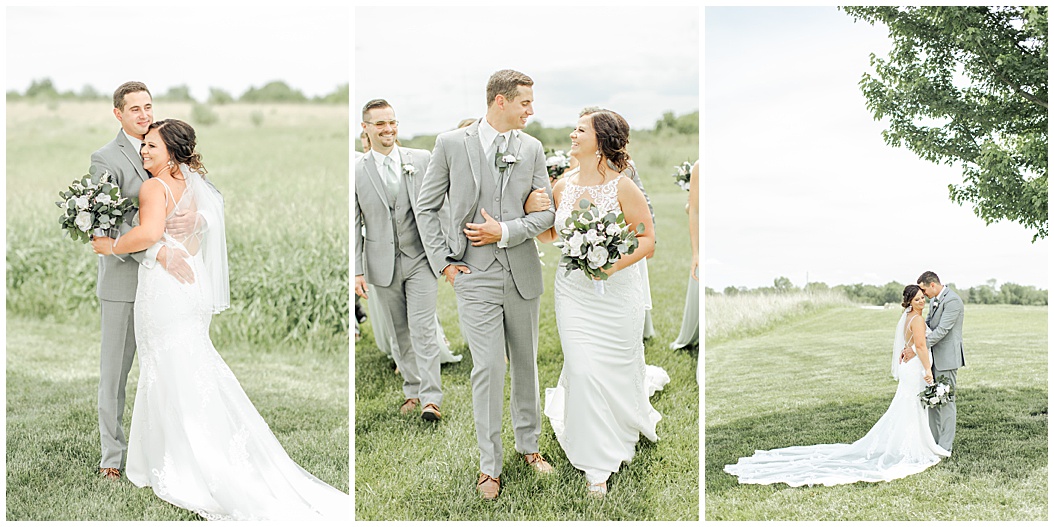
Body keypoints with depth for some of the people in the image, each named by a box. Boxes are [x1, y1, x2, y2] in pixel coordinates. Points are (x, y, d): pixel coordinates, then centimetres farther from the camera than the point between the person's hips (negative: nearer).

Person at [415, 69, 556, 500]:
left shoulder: (532, 148, 5)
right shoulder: (451, 143, -3)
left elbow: (547, 211, 4)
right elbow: (426, 208, 2)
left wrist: (504, 232, -10)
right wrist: (444, 262, -4)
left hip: (523, 273, 3)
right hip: (475, 275, -3)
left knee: (525, 364, 13)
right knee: (487, 368, -6)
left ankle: (529, 444, 30)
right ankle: (489, 466, 5)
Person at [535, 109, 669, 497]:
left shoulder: (622, 187, -12)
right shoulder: (562, 186, 3)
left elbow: (647, 240, -10)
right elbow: (549, 235, 14)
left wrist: (612, 265, -24)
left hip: (616, 294, -3)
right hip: (573, 291, 3)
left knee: (617, 371, 8)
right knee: (583, 370, -2)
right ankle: (597, 464, 10)